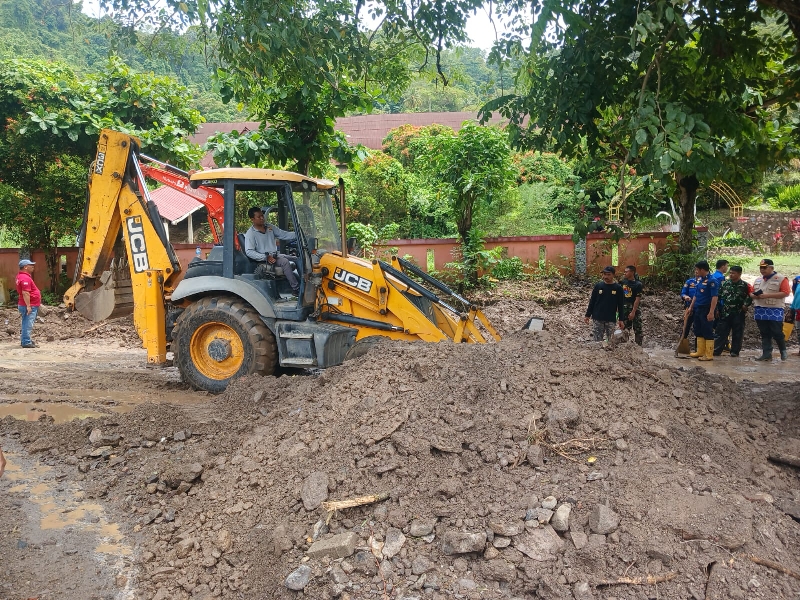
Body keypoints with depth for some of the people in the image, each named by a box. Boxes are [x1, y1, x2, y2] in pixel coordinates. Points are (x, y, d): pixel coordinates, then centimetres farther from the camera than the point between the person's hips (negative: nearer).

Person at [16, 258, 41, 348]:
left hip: (30, 306, 11)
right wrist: (28, 306, -26)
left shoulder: (21, 276, 16)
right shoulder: (25, 278, -19)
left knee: (26, 324, 19)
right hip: (30, 306, -11)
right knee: (28, 325, -8)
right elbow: (25, 293, -25)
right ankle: (26, 342, -7)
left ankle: (24, 340, 28)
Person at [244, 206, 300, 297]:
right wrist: (266, 257, -24)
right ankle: (296, 289, -31)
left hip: (276, 255, 7)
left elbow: (285, 235, 12)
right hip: (263, 260, -7)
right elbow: (249, 252, -14)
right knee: (285, 262, -31)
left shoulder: (270, 228, 14)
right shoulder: (250, 233, -5)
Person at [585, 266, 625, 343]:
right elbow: (592, 301, 6)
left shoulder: (618, 288, -1)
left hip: (611, 319, 0)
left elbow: (620, 305, 3)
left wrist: (621, 319, 1)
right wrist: (588, 315, 4)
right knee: (598, 340, 3)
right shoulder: (598, 286, 1)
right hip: (598, 318, 0)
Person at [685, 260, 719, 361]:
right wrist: (691, 307, 19)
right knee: (699, 332, 15)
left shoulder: (711, 281, -15)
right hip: (698, 309, 9)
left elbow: (715, 297, -20)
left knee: (708, 333, -1)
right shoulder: (699, 280, 10)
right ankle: (700, 352, 25)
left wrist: (711, 312, -24)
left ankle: (709, 355, 5)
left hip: (706, 310, -9)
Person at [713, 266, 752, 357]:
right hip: (725, 313, 3)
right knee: (720, 332, 1)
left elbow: (751, 296, -2)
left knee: (737, 333, 5)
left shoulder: (745, 285, -4)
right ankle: (716, 350, 3)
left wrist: (745, 305, -11)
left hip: (738, 314, -3)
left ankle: (735, 351, 13)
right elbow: (718, 296, 11)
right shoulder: (725, 283, 6)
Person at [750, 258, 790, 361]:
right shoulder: (758, 280, 14)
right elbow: (751, 293, 18)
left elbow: (785, 293, -15)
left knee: (777, 333, -2)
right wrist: (755, 295, -7)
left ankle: (783, 352, 19)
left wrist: (767, 295, -20)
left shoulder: (781, 279, -6)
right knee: (764, 334, 7)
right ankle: (766, 354, 11)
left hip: (775, 311, -6)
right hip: (760, 310, 6)